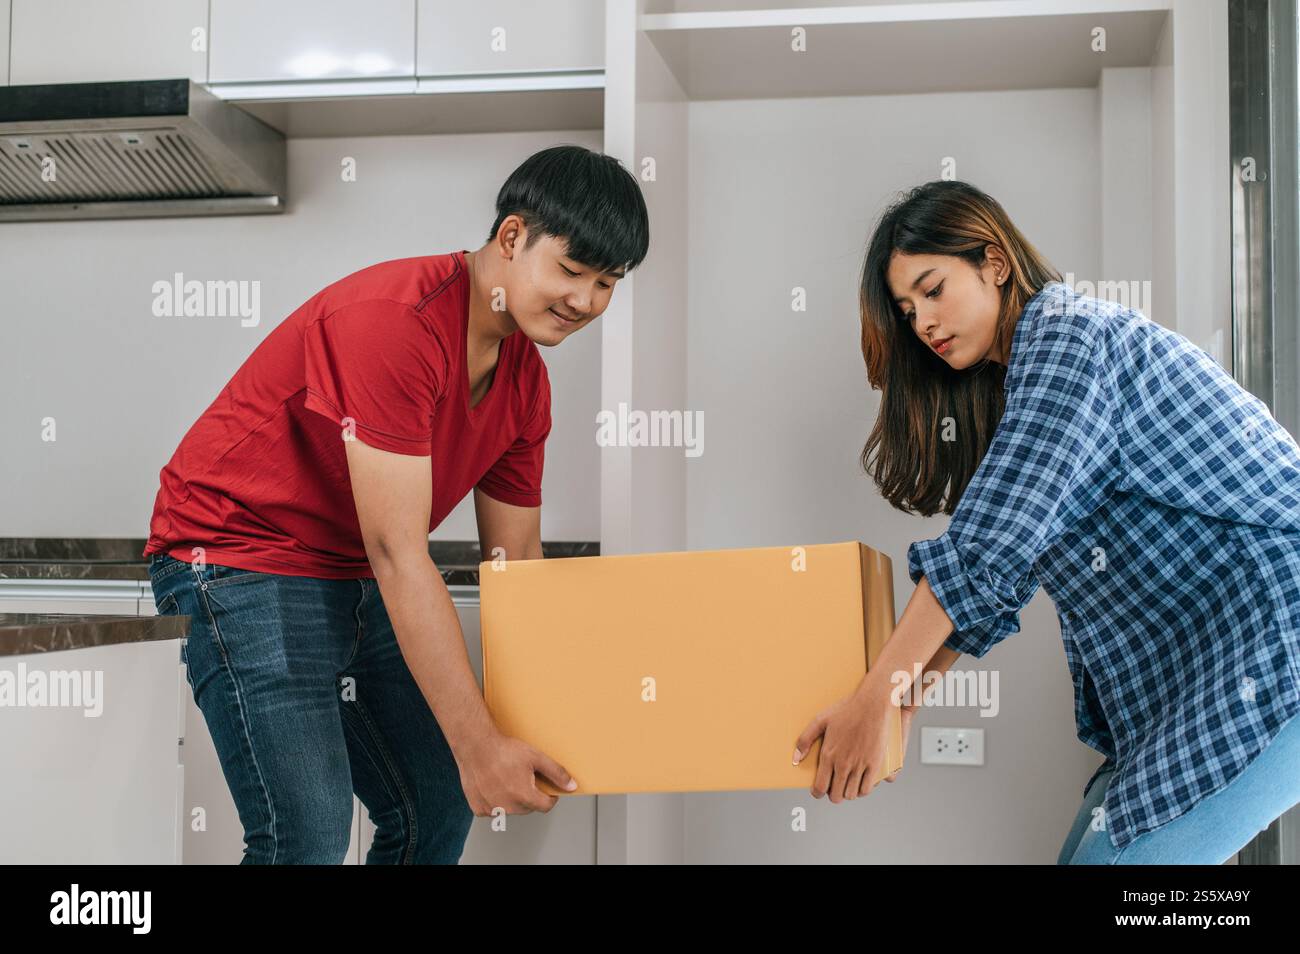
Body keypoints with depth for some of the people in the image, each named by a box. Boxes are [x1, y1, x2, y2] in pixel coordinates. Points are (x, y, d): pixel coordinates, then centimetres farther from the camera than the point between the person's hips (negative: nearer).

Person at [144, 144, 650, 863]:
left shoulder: (527, 379, 1)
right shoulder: (395, 320, -26)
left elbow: (514, 562, 8)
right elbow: (399, 554, -28)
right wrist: (478, 745, -25)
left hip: (356, 579, 9)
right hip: (239, 557, -9)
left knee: (440, 809, 10)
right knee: (309, 840, -16)